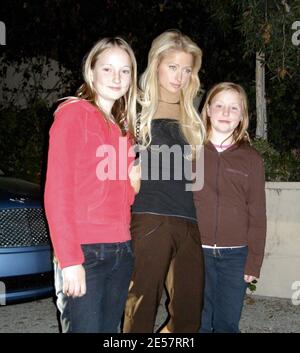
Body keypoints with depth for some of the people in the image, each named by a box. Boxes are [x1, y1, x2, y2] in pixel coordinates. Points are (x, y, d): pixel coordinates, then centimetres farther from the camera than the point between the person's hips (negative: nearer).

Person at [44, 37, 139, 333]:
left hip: (121, 251, 7)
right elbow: (56, 192, -11)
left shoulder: (123, 128, 16)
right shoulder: (74, 113, -4)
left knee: (109, 329, 12)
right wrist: (70, 260, -16)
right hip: (84, 252, -7)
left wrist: (134, 182, -2)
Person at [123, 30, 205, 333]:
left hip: (188, 223, 6)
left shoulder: (189, 116, 19)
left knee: (189, 315, 5)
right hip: (150, 220, -6)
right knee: (140, 315, -6)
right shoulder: (138, 109, 4)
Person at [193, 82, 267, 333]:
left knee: (228, 323, 6)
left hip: (235, 256, 1)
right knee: (197, 323, 5)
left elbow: (257, 214, 5)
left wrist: (254, 263, 0)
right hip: (195, 253, -1)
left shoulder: (251, 158, 7)